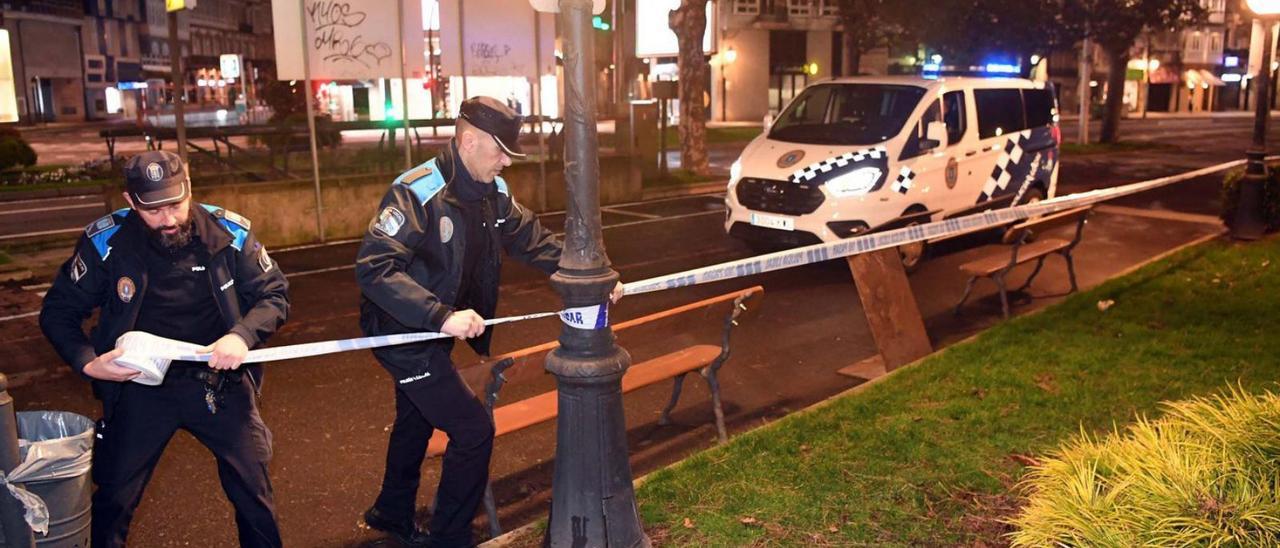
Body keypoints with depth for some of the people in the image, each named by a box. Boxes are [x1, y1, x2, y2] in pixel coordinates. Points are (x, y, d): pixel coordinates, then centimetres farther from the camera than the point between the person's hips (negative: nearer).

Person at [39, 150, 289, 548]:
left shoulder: (229, 234, -14)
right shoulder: (107, 242, -13)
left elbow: (274, 296, -5)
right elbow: (58, 312, -1)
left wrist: (242, 336, -23)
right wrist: (87, 362, -17)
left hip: (220, 380, 0)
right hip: (140, 384, 1)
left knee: (253, 491, 7)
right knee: (114, 498, 14)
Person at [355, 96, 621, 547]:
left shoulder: (492, 192, -3)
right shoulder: (416, 192, -27)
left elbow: (532, 240, 6)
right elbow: (374, 267, -34)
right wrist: (441, 315, -43)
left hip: (435, 332, 9)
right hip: (404, 336, -9)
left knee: (417, 420, 26)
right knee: (473, 429, -7)